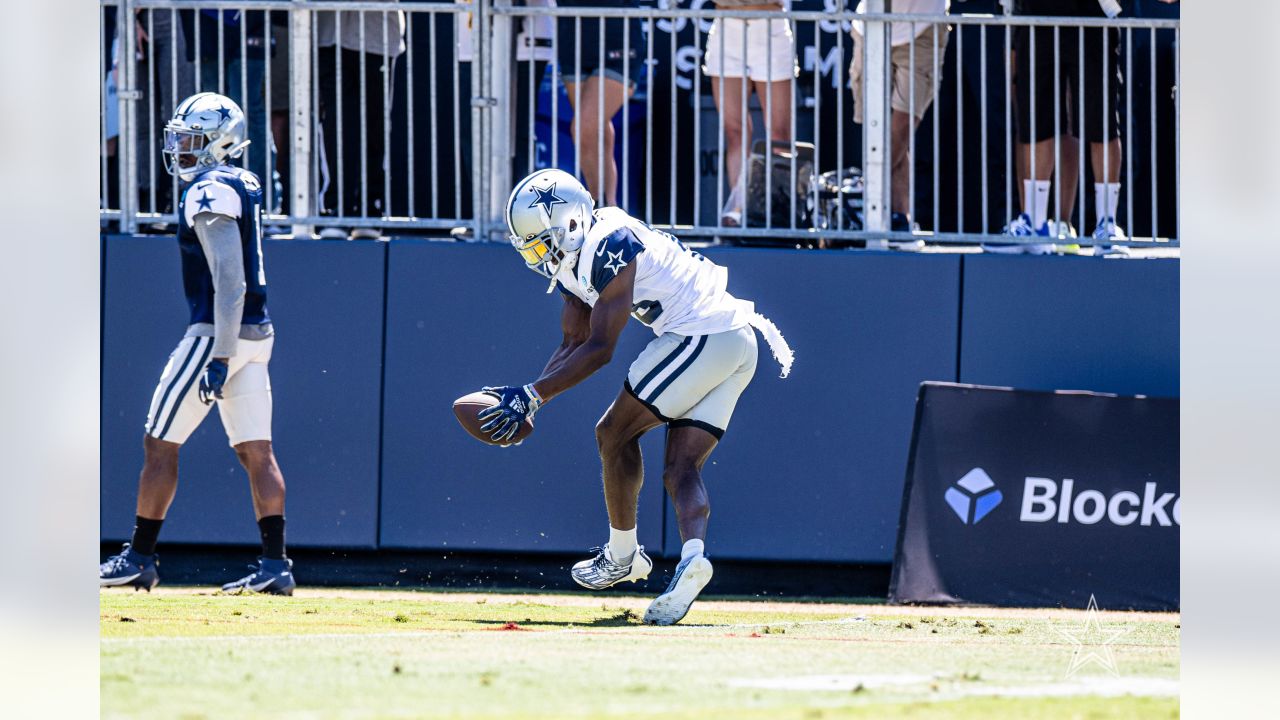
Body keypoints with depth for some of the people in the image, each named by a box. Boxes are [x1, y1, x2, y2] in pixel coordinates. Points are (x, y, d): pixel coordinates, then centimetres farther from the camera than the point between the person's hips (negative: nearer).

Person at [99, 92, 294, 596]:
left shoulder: (209, 195, -15)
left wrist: (218, 358, -25)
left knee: (160, 443, 0)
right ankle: (276, 566, 0)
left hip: (219, 333, -9)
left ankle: (139, 559, 5)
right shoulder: (245, 187, 14)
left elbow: (230, 281, -22)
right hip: (256, 335, 9)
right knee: (256, 452, 5)